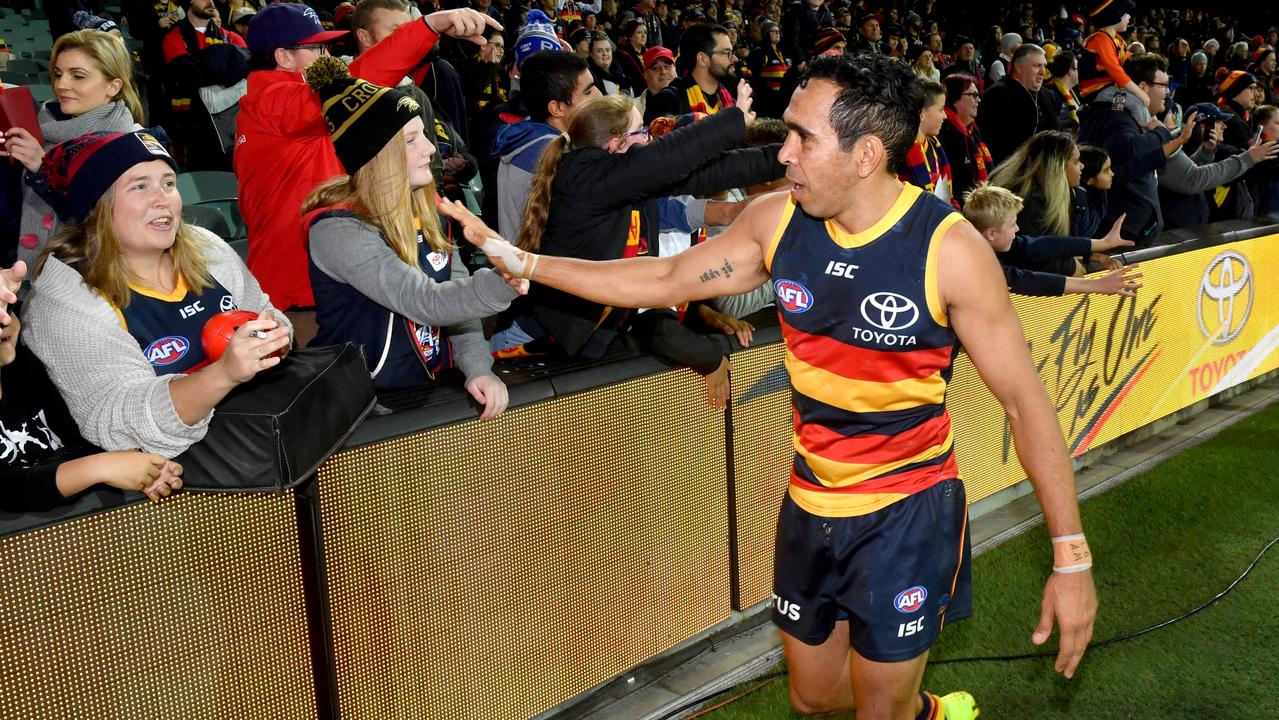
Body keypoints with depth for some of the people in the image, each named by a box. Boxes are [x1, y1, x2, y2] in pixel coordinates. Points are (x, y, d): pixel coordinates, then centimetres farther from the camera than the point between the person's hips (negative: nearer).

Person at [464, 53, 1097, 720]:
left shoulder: (948, 248, -21)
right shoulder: (777, 221, -8)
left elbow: (1026, 402, -15)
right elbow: (666, 280, 4)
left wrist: (1071, 559, -17)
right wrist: (521, 260, 4)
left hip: (906, 513, -5)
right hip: (809, 504, 5)